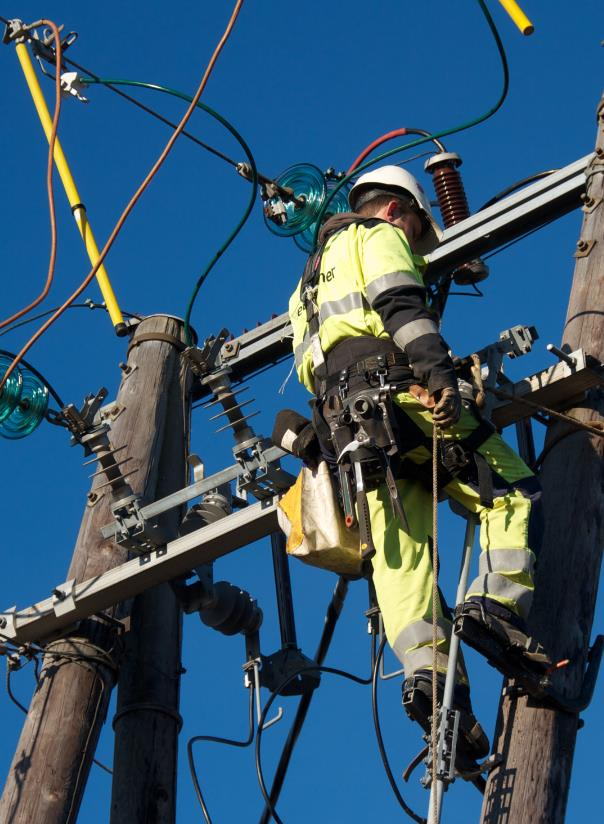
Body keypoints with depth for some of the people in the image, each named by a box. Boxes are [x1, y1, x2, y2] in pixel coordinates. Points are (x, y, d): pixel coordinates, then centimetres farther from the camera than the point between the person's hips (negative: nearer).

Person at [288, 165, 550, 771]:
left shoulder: (312, 276, 38)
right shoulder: (380, 238, 12)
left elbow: (305, 365, 29)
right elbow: (400, 306, -9)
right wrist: (439, 370, -21)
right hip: (393, 385, -7)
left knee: (400, 549, -6)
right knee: (512, 487, -6)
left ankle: (426, 667, -24)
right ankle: (498, 597, -27)